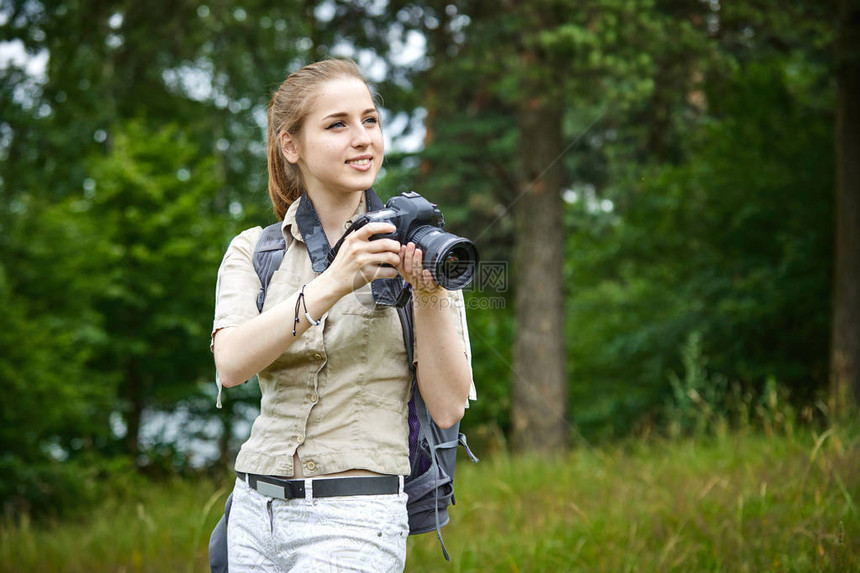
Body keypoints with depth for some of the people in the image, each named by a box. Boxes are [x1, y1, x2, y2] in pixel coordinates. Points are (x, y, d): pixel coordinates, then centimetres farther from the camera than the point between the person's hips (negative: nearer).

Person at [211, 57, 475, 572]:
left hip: (357, 516, -3)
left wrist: (428, 292, -15)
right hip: (258, 510, 3)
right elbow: (231, 364, -12)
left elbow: (448, 407, -4)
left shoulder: (411, 247, 1)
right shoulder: (253, 251, 7)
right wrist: (334, 282, -21)